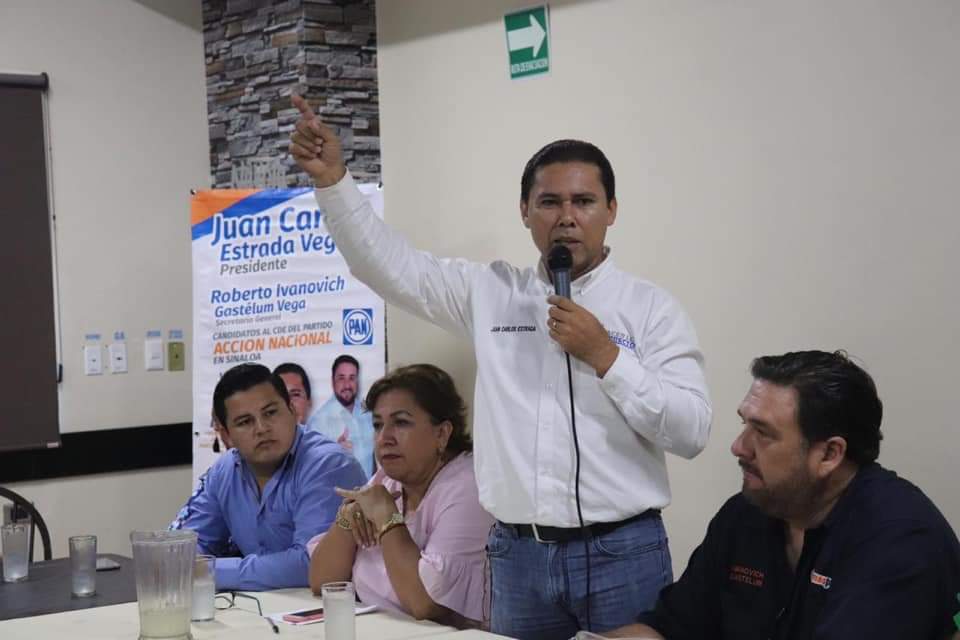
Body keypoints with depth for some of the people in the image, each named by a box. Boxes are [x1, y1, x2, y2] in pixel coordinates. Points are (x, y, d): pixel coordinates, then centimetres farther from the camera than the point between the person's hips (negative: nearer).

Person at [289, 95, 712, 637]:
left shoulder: (651, 307, 0)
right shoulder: (489, 293, 9)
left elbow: (692, 432, -7)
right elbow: (385, 263, 6)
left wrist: (605, 356, -13)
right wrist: (333, 179, -7)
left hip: (622, 552, -2)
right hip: (519, 554, 3)